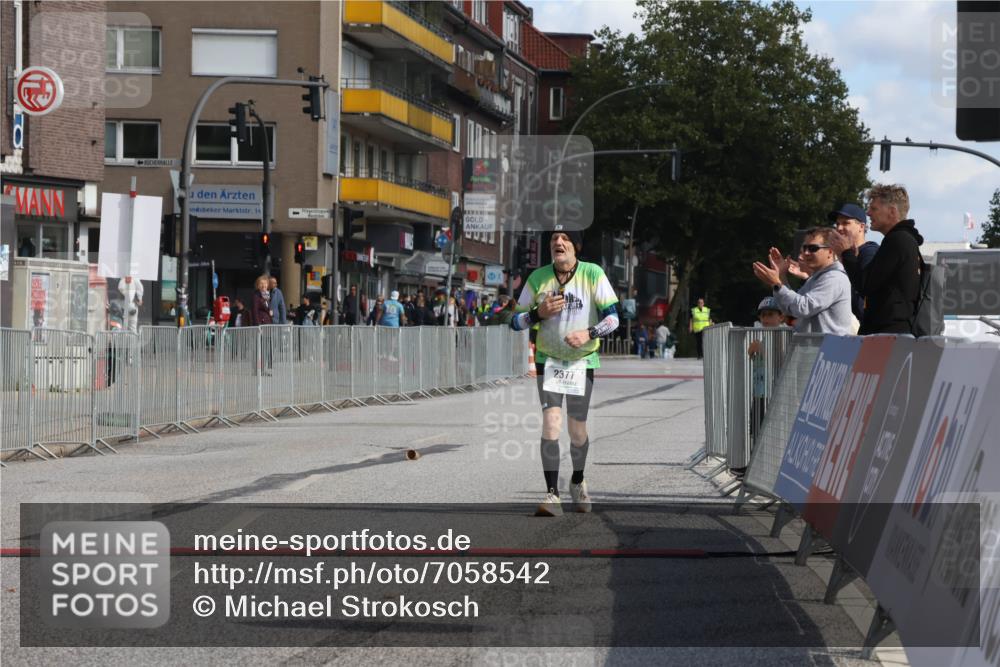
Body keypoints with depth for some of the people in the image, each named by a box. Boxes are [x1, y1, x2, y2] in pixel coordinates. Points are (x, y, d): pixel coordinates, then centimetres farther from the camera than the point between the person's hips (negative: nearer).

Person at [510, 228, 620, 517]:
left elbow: (612, 317, -8)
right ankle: (552, 496, -17)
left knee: (577, 430, 5)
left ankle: (578, 482, 34)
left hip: (583, 361, 0)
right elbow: (515, 321, 3)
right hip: (548, 360, 0)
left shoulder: (593, 274, -8)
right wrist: (539, 313, -16)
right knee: (551, 421, -16)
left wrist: (589, 333, -26)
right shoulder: (538, 278, -3)